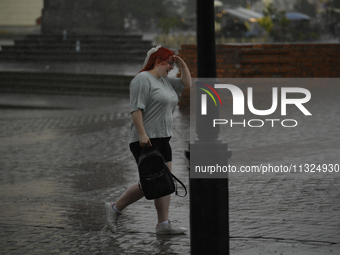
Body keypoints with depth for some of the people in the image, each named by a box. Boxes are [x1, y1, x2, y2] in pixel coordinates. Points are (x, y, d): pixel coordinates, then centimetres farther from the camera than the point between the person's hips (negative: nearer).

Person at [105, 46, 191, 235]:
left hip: (162, 140, 10)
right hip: (146, 140, -9)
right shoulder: (143, 79, -10)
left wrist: (182, 64, 11)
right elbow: (136, 109, -18)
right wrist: (142, 134, -25)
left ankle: (164, 224, 0)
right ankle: (115, 208, 3)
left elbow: (187, 84, 24)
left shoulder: (164, 81, 18)